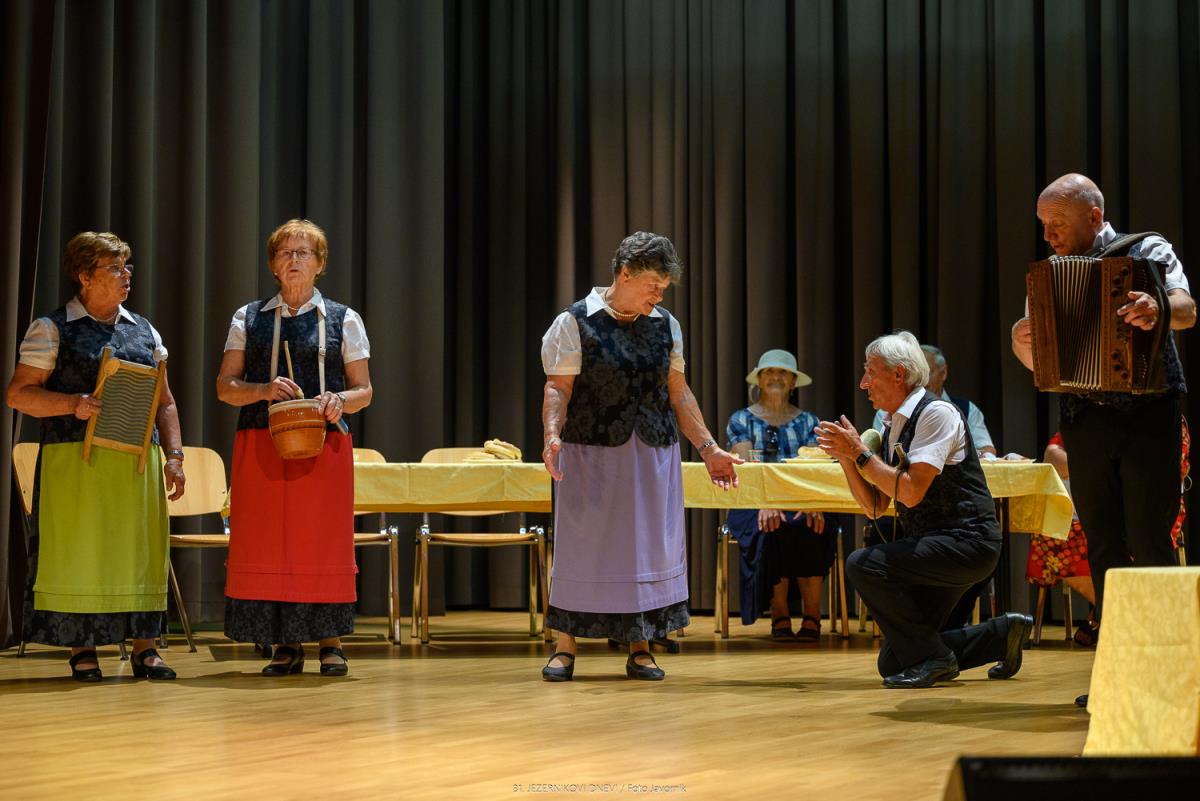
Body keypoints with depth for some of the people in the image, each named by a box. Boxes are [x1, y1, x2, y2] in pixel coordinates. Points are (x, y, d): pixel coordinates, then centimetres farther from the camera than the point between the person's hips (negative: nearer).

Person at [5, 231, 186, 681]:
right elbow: (19, 394, -3)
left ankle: (144, 648, 8)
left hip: (138, 462, 4)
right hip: (76, 459, -4)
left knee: (140, 551, 2)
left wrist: (174, 456, 6)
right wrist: (73, 404, -18)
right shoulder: (52, 329, 2)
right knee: (78, 549, -4)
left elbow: (165, 403, 18)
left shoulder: (143, 331, 17)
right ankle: (81, 649, 4)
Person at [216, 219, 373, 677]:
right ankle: (287, 646, 7)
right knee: (267, 544, -1)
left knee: (323, 542, -3)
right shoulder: (248, 319, 11)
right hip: (261, 447, 1)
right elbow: (225, 386, 7)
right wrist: (263, 390, -12)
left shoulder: (344, 321, 9)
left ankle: (330, 643, 6)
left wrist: (339, 400, -13)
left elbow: (364, 391, 9)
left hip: (323, 445, -1)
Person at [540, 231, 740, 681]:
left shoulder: (665, 326, 9)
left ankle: (639, 650, 15)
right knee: (583, 545, 0)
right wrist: (552, 435, -25)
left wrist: (708, 448, 8)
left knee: (649, 546, 5)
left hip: (654, 456, 4)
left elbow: (679, 394, 12)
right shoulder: (575, 322, -5)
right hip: (591, 455, -4)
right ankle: (565, 648, 11)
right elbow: (558, 389, -9)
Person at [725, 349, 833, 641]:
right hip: (754, 506, -1)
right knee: (775, 530, -34)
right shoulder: (741, 420, 9)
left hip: (799, 505, 2)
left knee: (811, 529, -32)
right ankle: (779, 614, -27)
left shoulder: (808, 422, 15)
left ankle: (812, 615, -27)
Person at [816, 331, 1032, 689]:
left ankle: (932, 658, -13)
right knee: (892, 664, 6)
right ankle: (1002, 633, 19)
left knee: (862, 564, -25)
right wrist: (845, 455, 1)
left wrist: (860, 453, -16)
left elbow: (910, 492, -22)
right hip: (936, 551, 9)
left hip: (966, 541, -9)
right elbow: (875, 507, 13)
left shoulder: (936, 414, -13)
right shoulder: (893, 428, 13)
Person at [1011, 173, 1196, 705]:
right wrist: (1022, 341, -9)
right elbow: (1039, 363, 13)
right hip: (1085, 423, 5)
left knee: (1149, 542, -8)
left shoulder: (1148, 251, 0)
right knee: (1103, 547, 6)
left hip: (1148, 416, -5)